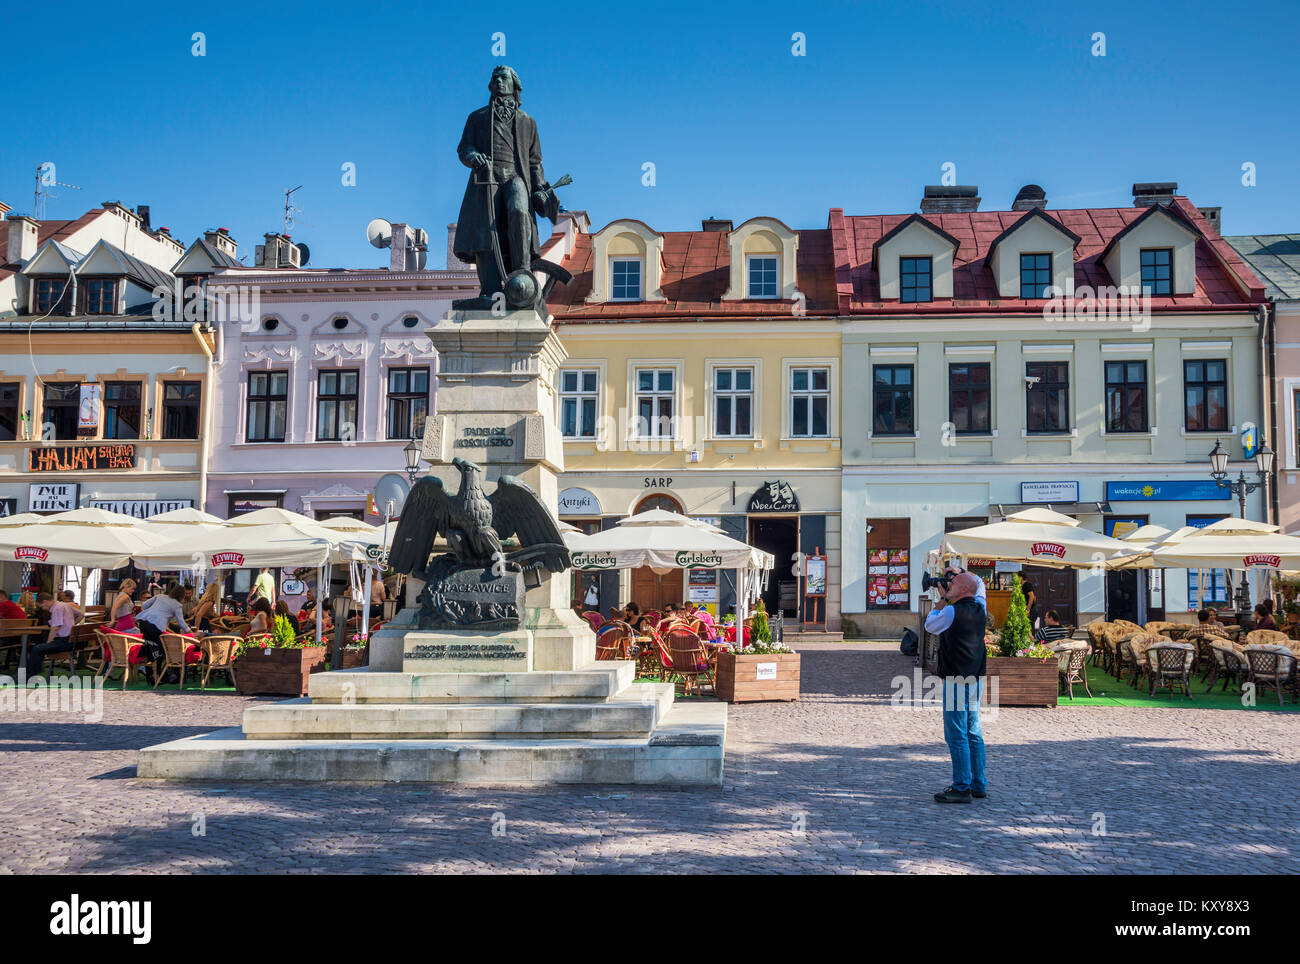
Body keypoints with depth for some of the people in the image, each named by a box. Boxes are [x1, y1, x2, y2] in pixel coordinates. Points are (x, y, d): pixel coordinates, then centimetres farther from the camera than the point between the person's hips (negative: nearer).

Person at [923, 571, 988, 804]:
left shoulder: (951, 612, -13)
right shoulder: (979, 611, 8)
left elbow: (930, 626, 5)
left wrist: (940, 604, 14)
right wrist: (947, 598, 22)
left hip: (956, 680, -8)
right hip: (976, 678, 8)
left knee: (956, 735, -5)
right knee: (974, 733, 13)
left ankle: (962, 787, -4)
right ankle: (979, 785, 18)